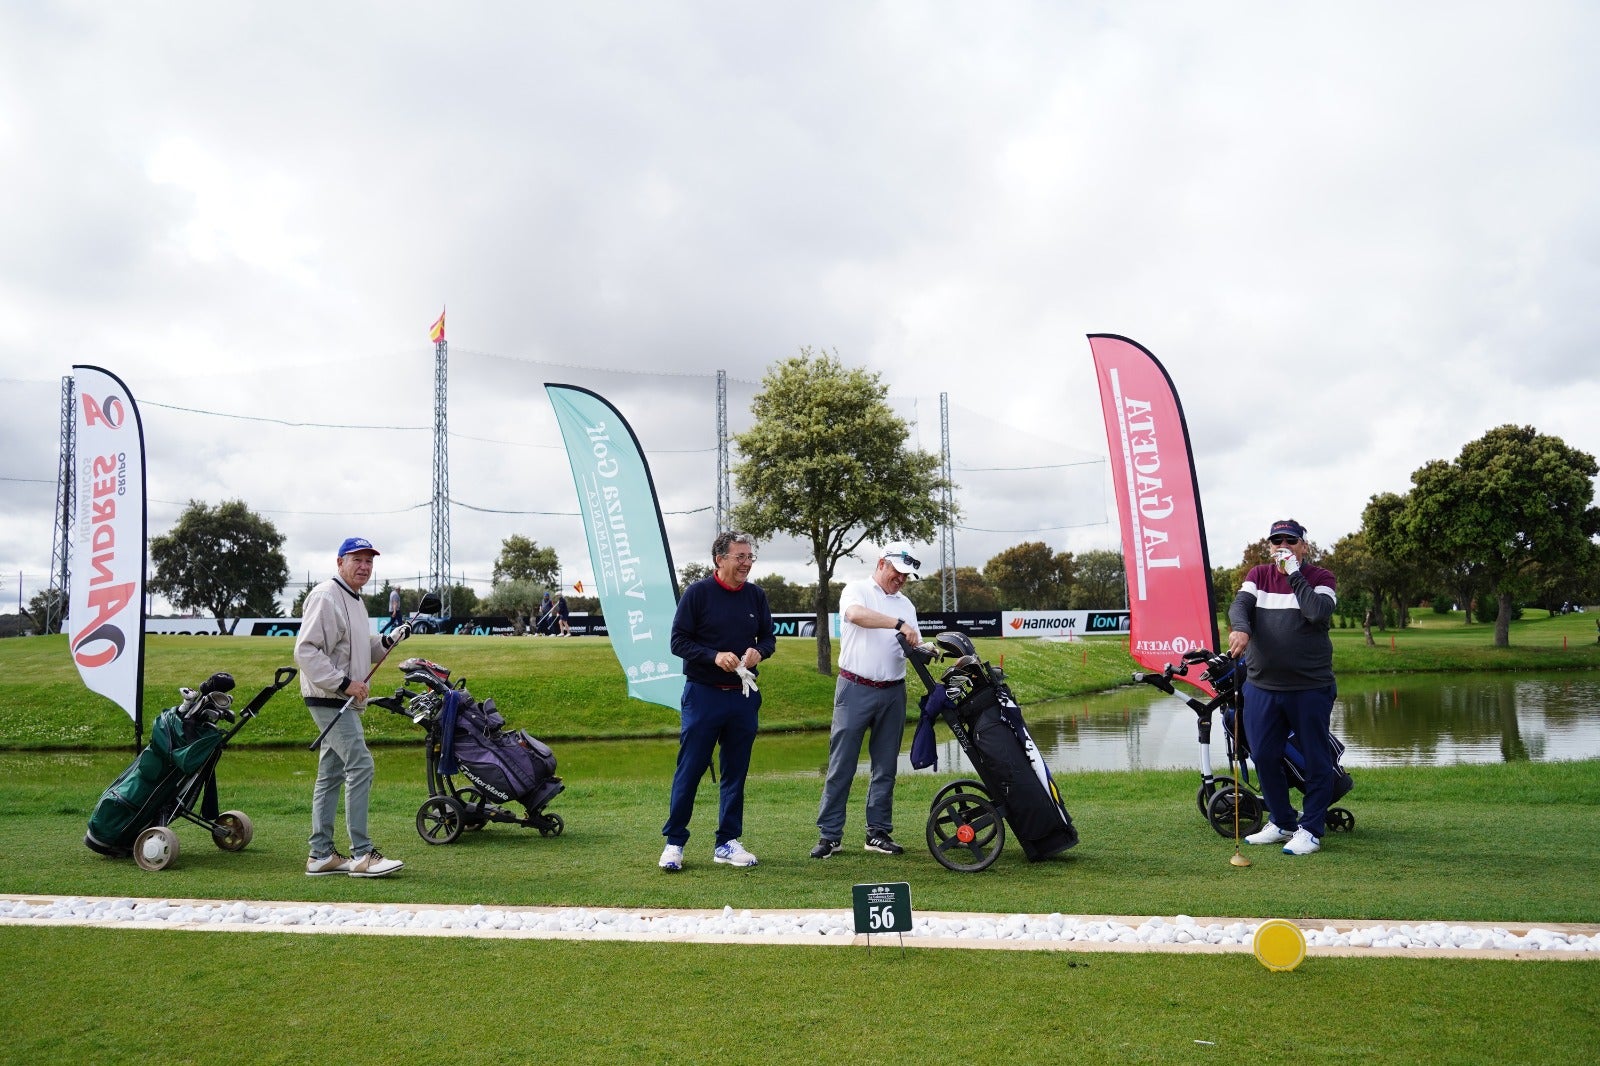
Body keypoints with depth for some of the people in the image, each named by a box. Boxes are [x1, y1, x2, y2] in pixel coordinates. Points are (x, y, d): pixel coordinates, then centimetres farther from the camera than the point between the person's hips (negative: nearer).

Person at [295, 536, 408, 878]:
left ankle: (321, 855, 17)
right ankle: (362, 854, -10)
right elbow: (305, 651, -21)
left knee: (331, 775, 11)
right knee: (360, 765, -14)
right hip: (328, 699, -10)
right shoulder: (325, 597, -14)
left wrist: (387, 641, 6)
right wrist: (345, 683, -23)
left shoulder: (355, 601, 18)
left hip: (344, 701, 10)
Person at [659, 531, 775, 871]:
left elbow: (769, 637, 15)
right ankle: (674, 843, 11)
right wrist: (715, 657, -20)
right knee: (690, 770, 0)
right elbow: (678, 641, -7)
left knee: (736, 772, 10)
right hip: (703, 694, -4)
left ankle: (728, 843, 21)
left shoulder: (756, 595, 6)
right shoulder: (698, 593, -6)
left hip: (743, 696, 4)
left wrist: (758, 651, -8)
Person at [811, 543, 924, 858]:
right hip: (855, 689, -5)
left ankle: (878, 832, 16)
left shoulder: (905, 604, 17)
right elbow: (856, 614, -21)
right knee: (841, 765, -3)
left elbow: (914, 648, 14)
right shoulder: (856, 590, 2)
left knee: (885, 767, 8)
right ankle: (829, 835, 1)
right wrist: (898, 624, -24)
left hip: (893, 692, 5)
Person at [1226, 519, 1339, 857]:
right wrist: (1240, 628, -30)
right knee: (1264, 756, 10)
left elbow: (1319, 614, -20)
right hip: (1261, 686, 4)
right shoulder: (1258, 575, 10)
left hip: (1310, 688, -4)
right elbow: (1240, 604, -8)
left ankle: (1310, 830, 13)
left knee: (1316, 760, 2)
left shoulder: (1321, 578, 0)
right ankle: (1282, 822, 26)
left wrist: (1294, 575, -15)